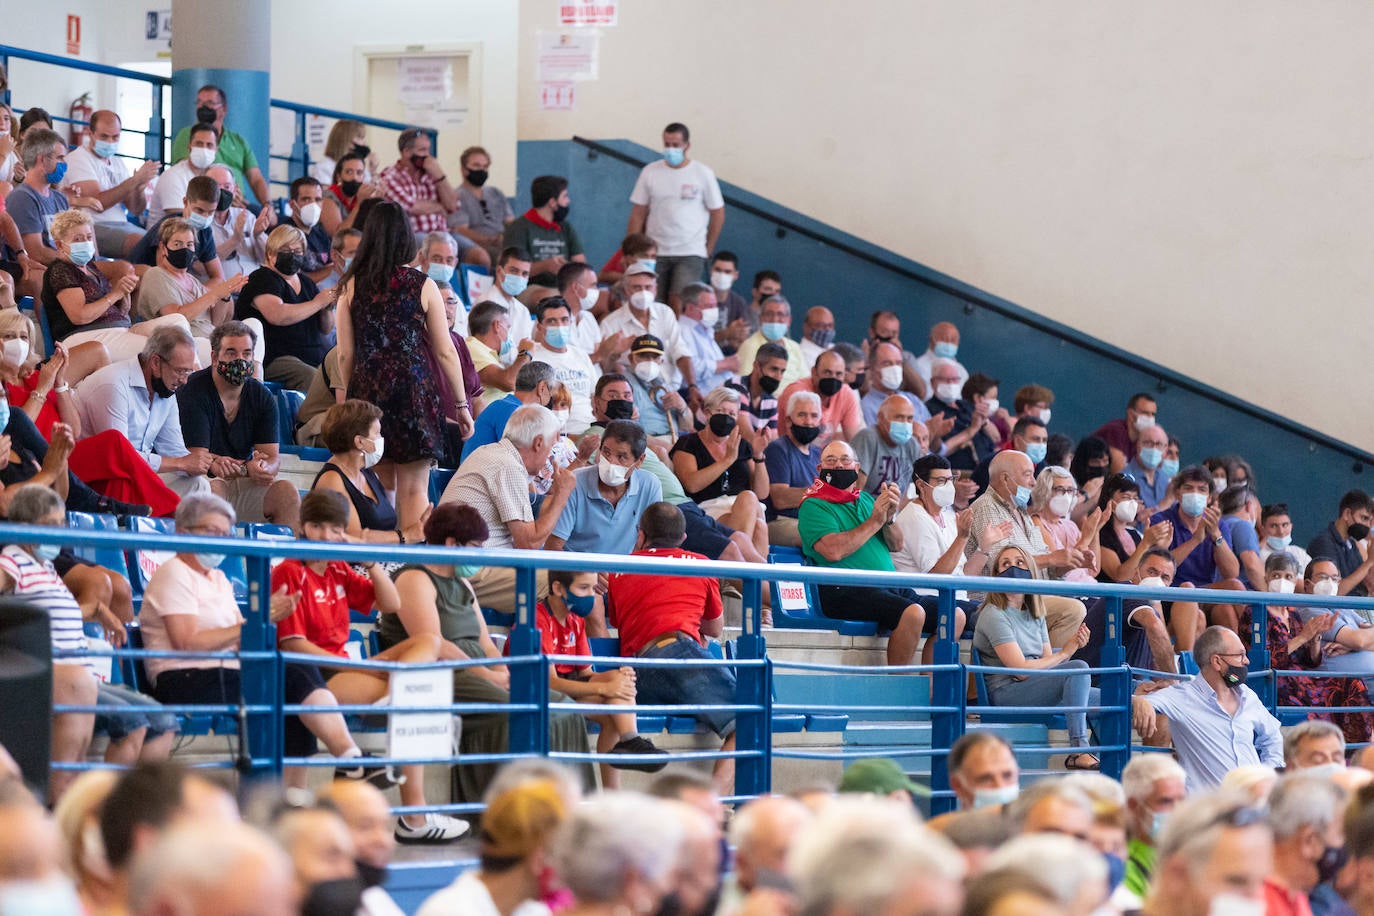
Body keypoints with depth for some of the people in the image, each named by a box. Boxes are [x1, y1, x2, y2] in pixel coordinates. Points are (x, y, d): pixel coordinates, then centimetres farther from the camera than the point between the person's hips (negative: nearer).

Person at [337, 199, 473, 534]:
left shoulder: (351, 286, 3)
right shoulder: (423, 286, -2)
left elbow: (345, 355, 4)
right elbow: (445, 352, 1)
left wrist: (348, 397, 17)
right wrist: (461, 405, 9)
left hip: (366, 393, 2)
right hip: (413, 389, -2)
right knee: (413, 488, -1)